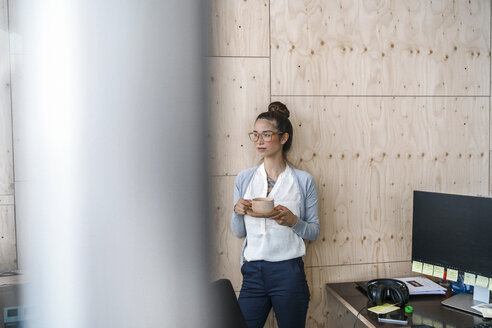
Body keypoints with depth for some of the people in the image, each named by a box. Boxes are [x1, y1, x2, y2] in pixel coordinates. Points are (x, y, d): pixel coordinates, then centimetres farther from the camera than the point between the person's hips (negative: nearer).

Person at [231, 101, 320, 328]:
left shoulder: (304, 181, -2)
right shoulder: (244, 179, 5)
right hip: (252, 272, 2)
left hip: (289, 273, -2)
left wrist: (293, 221, -17)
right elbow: (239, 233, 10)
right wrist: (237, 213, -10)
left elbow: (314, 232, 2)